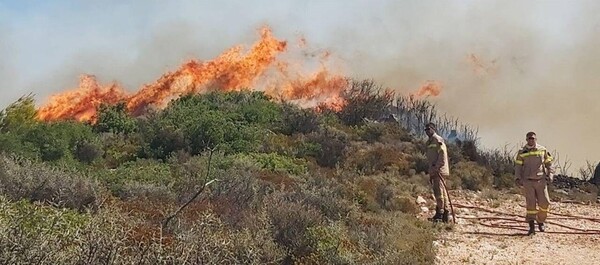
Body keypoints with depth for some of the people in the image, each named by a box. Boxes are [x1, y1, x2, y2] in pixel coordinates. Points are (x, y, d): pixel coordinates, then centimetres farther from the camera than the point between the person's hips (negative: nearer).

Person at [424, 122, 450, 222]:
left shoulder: (438, 140, -7)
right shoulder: (429, 142, 21)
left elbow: (443, 154, -17)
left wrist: (437, 167, -21)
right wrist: (430, 174, 20)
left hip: (439, 170, -10)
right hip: (434, 171, 10)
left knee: (439, 192, -10)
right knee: (441, 192, 11)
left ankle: (440, 214, -9)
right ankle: (444, 214, 16)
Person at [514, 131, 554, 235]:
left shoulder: (543, 150, 5)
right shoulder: (522, 152, 3)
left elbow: (548, 163, 11)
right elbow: (518, 166, 4)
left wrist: (550, 175, -1)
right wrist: (518, 178, -8)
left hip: (541, 181, 1)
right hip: (528, 182, -1)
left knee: (544, 203, -1)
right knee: (531, 204, -5)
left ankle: (540, 222, 25)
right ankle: (531, 227, -3)